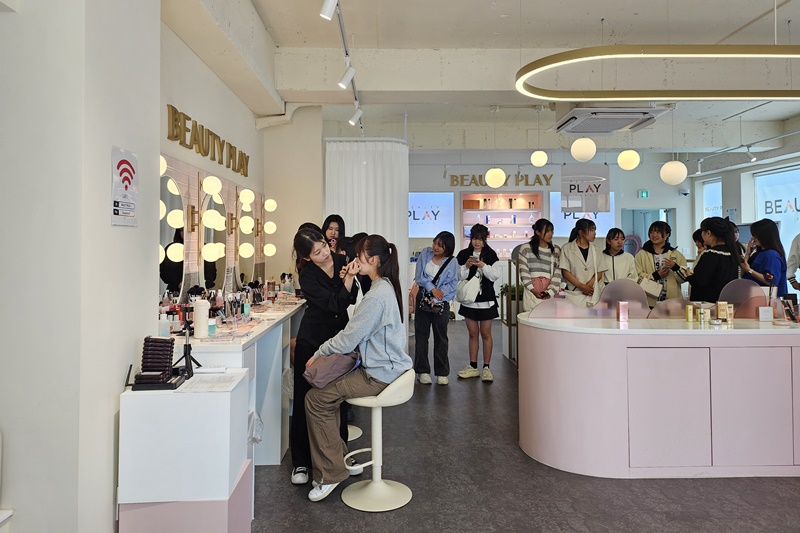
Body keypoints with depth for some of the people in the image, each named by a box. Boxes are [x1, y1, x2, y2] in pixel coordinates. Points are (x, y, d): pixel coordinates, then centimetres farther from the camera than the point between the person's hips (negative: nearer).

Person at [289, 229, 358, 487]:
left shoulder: (340, 260, -3)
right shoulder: (308, 275, -16)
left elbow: (353, 299, 3)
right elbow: (334, 305, -24)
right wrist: (348, 279, -31)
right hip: (312, 342, -4)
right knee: (307, 399, 3)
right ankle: (301, 461, 16)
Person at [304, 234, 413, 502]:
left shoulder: (377, 295, -22)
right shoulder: (388, 287, 9)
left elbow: (348, 339, -20)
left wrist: (318, 354, -4)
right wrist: (350, 279, 0)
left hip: (379, 374, -10)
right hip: (388, 365, 10)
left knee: (316, 399, -10)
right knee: (325, 385, 16)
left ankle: (330, 473, 0)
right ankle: (338, 455, 23)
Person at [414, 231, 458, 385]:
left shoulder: (452, 263, -8)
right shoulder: (425, 253, -1)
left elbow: (452, 285, -13)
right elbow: (419, 275, -6)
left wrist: (436, 298, -23)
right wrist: (432, 289, -17)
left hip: (441, 303, -2)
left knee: (441, 337, 6)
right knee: (421, 335, 4)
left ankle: (442, 372, 16)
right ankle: (423, 371, 14)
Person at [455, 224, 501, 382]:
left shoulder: (491, 255, -1)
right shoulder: (463, 255, 1)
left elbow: (495, 276, -5)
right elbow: (459, 277, 0)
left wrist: (483, 266, -19)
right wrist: (466, 266, -17)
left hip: (486, 299, -2)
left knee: (486, 334, 3)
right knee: (473, 333, 10)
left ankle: (486, 368, 11)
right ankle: (473, 367, 18)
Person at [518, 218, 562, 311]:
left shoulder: (556, 250, 12)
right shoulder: (526, 248, 5)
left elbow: (557, 274, 5)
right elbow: (524, 271, 0)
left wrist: (551, 291, -8)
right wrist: (533, 290, -8)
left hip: (550, 294, 2)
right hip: (532, 292, -2)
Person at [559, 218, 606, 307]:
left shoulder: (595, 250, 13)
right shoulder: (567, 248, 3)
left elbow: (599, 272, 9)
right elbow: (565, 272, -3)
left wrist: (589, 284, -10)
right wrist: (582, 286, -12)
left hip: (594, 292, 3)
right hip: (575, 292, -3)